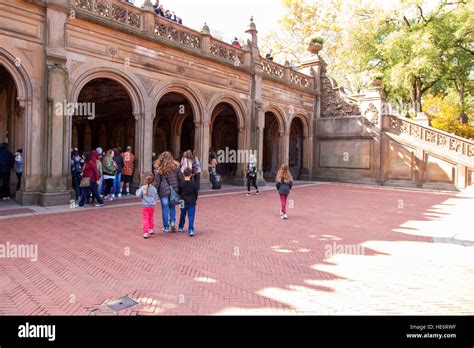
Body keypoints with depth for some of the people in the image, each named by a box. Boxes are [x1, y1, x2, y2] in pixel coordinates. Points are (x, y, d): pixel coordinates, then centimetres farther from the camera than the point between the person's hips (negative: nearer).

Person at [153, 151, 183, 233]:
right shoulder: (175, 167, -3)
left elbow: (157, 182, -8)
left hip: (163, 191, -2)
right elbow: (181, 179, 2)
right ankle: (173, 221, 6)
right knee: (172, 206, 21)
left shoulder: (158, 169, -9)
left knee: (165, 209, 7)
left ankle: (166, 227, 13)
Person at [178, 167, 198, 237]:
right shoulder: (193, 183, -7)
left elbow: (179, 193, 3)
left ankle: (180, 227, 34)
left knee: (182, 215, 19)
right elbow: (196, 193, -1)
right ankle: (191, 230, -10)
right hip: (192, 202, -2)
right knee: (191, 216, -1)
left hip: (183, 202, 2)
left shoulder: (181, 184, -5)